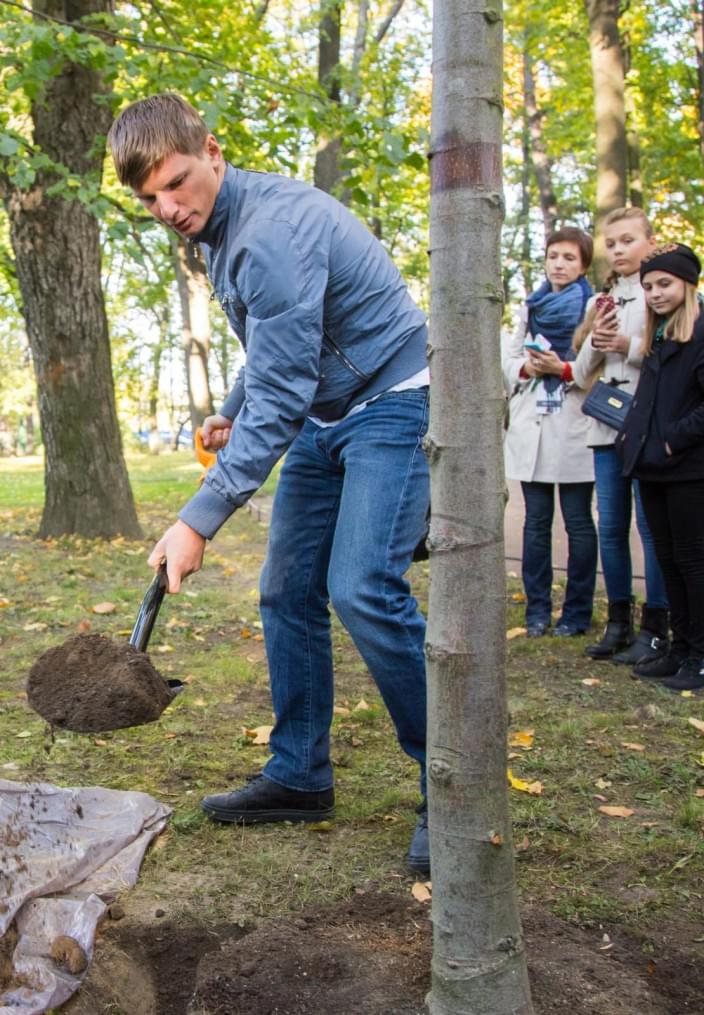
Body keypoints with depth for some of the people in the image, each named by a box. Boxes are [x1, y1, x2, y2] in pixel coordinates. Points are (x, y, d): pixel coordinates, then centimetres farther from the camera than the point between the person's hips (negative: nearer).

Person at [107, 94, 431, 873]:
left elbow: (279, 399, -28)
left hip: (391, 401, -10)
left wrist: (200, 519, -29)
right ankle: (300, 777, 18)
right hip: (324, 416, 10)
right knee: (287, 593, 6)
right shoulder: (219, 227, 7)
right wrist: (231, 412, 23)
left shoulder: (271, 231, -24)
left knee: (362, 590, -22)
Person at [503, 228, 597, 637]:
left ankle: (578, 611, 11)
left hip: (574, 428, -4)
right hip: (531, 427, 4)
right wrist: (526, 368, -4)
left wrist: (564, 369, -18)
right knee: (536, 522, 8)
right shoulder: (531, 307, 16)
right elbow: (509, 360, 16)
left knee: (579, 523, 2)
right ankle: (537, 608, 16)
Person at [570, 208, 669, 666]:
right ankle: (619, 621, 19)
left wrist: (629, 346, -17)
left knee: (652, 526, -3)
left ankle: (656, 627, 6)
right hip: (607, 427, 6)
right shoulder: (601, 302, 17)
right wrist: (595, 343, -4)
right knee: (611, 527, 8)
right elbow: (581, 373, 14)